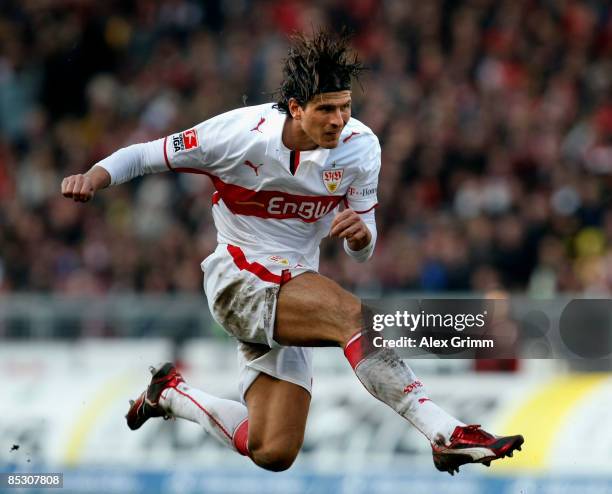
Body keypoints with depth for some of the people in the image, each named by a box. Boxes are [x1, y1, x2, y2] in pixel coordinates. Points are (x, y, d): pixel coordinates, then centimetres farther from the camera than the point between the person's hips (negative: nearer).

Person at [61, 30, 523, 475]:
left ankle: (171, 394, 26)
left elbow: (361, 250, 3)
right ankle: (447, 434, -39)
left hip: (295, 288, 6)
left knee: (273, 454, 1)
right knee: (352, 313, -33)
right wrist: (94, 178, -23)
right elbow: (146, 154, -4)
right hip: (238, 279, -6)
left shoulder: (360, 146, -4)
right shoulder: (242, 133, -15)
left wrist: (360, 232, -21)